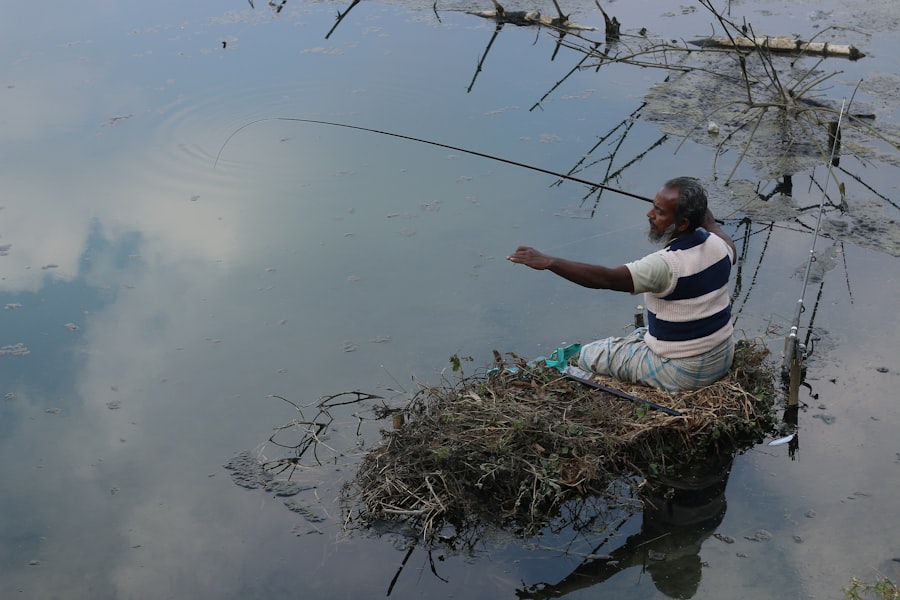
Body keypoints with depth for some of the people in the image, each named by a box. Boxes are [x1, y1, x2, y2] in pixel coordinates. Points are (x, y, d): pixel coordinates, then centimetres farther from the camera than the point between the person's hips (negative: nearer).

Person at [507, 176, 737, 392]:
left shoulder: (666, 265, -30)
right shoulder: (717, 245, -5)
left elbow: (606, 278, -39)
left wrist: (549, 262, -38)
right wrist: (706, 217, 37)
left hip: (681, 373, -8)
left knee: (589, 355, 5)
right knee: (639, 336, 33)